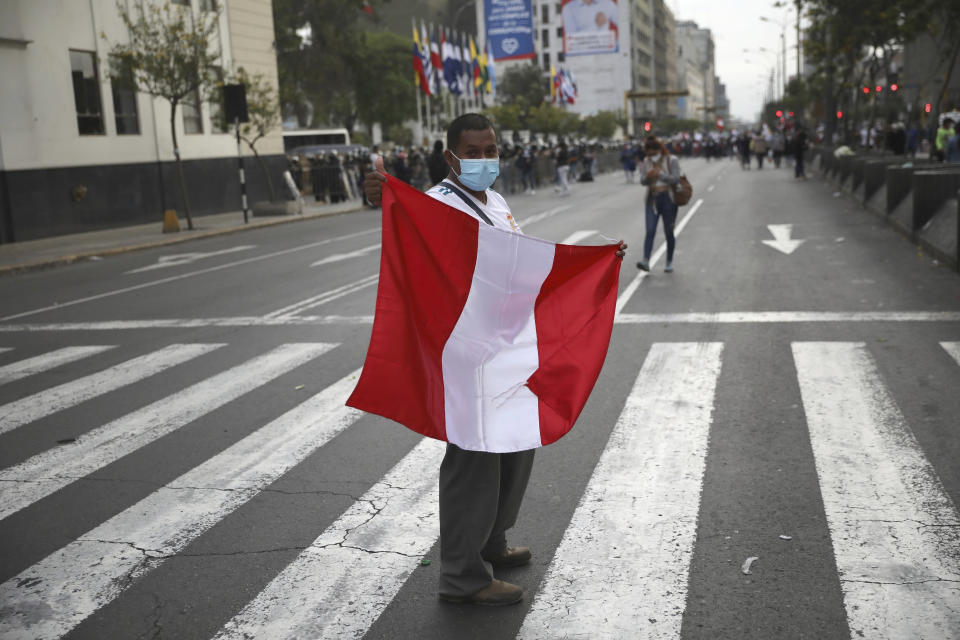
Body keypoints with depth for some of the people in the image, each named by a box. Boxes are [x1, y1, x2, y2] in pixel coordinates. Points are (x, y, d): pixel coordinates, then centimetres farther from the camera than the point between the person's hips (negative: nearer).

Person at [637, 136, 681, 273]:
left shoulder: (671, 161, -2)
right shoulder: (646, 161, 9)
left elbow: (676, 178, -12)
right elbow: (642, 181, 3)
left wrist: (660, 175, -21)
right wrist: (648, 177, -19)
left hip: (668, 199, -3)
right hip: (652, 199, 3)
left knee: (669, 232, 3)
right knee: (650, 231, -11)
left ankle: (669, 262, 16)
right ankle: (646, 261, -20)